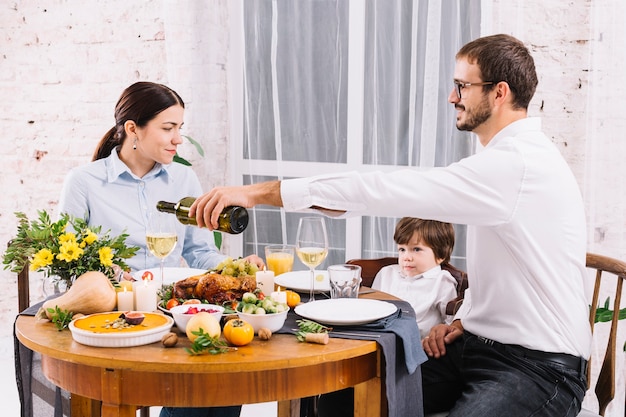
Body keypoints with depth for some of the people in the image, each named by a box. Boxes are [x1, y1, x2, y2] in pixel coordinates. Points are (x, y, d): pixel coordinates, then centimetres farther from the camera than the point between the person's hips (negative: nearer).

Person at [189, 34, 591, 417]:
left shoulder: (519, 164, -21)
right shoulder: (513, 156, 13)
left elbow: (390, 190, -27)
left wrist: (260, 192, -27)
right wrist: (462, 320, 7)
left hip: (539, 365, -10)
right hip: (479, 345, 10)